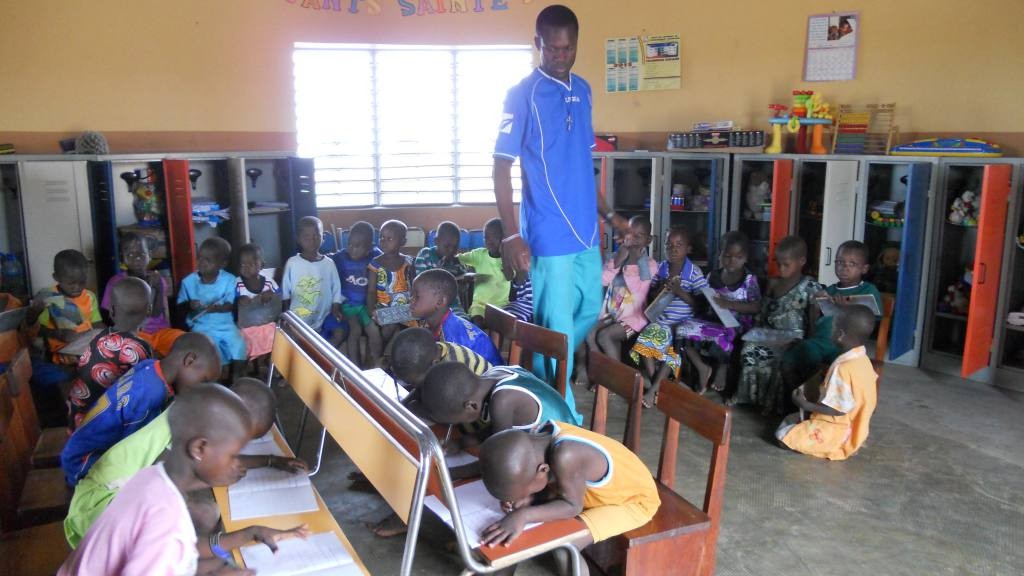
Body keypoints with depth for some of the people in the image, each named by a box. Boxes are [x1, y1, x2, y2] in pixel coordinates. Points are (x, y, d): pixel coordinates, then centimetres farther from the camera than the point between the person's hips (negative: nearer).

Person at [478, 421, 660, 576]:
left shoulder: (565, 456, -40)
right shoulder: (541, 439, -15)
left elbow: (572, 506, -30)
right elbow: (553, 486, -3)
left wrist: (523, 516, -38)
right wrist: (529, 499, -21)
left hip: (635, 499, -8)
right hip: (600, 492, 8)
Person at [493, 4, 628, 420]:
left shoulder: (583, 90, 11)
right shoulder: (522, 95, -10)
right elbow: (501, 168, -11)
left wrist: (608, 215, 19)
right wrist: (511, 235, -19)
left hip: (586, 230, 8)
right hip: (549, 236, -7)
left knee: (590, 311, 19)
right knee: (558, 327, -1)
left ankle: (545, 379, 39)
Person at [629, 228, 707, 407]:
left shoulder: (694, 272, -3)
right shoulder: (660, 268, 8)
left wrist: (680, 292, -19)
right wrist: (661, 289, -9)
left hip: (683, 323, -3)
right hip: (660, 320, 3)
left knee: (673, 348, -28)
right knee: (645, 340, -24)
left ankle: (653, 388, -24)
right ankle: (653, 384, -18)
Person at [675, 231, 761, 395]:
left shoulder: (749, 280, -4)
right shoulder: (713, 276, 8)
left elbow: (756, 307, -10)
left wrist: (730, 304, -20)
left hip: (736, 325, -4)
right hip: (713, 321, 4)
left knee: (721, 336, -37)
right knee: (684, 329, -18)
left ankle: (723, 366, -3)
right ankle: (702, 367, -2)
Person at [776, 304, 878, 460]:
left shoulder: (843, 368, -30)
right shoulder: (861, 358, -1)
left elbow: (838, 409, -27)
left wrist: (807, 405, -17)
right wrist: (817, 392, 10)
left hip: (837, 432, -9)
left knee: (782, 434, -7)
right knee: (790, 419, 19)